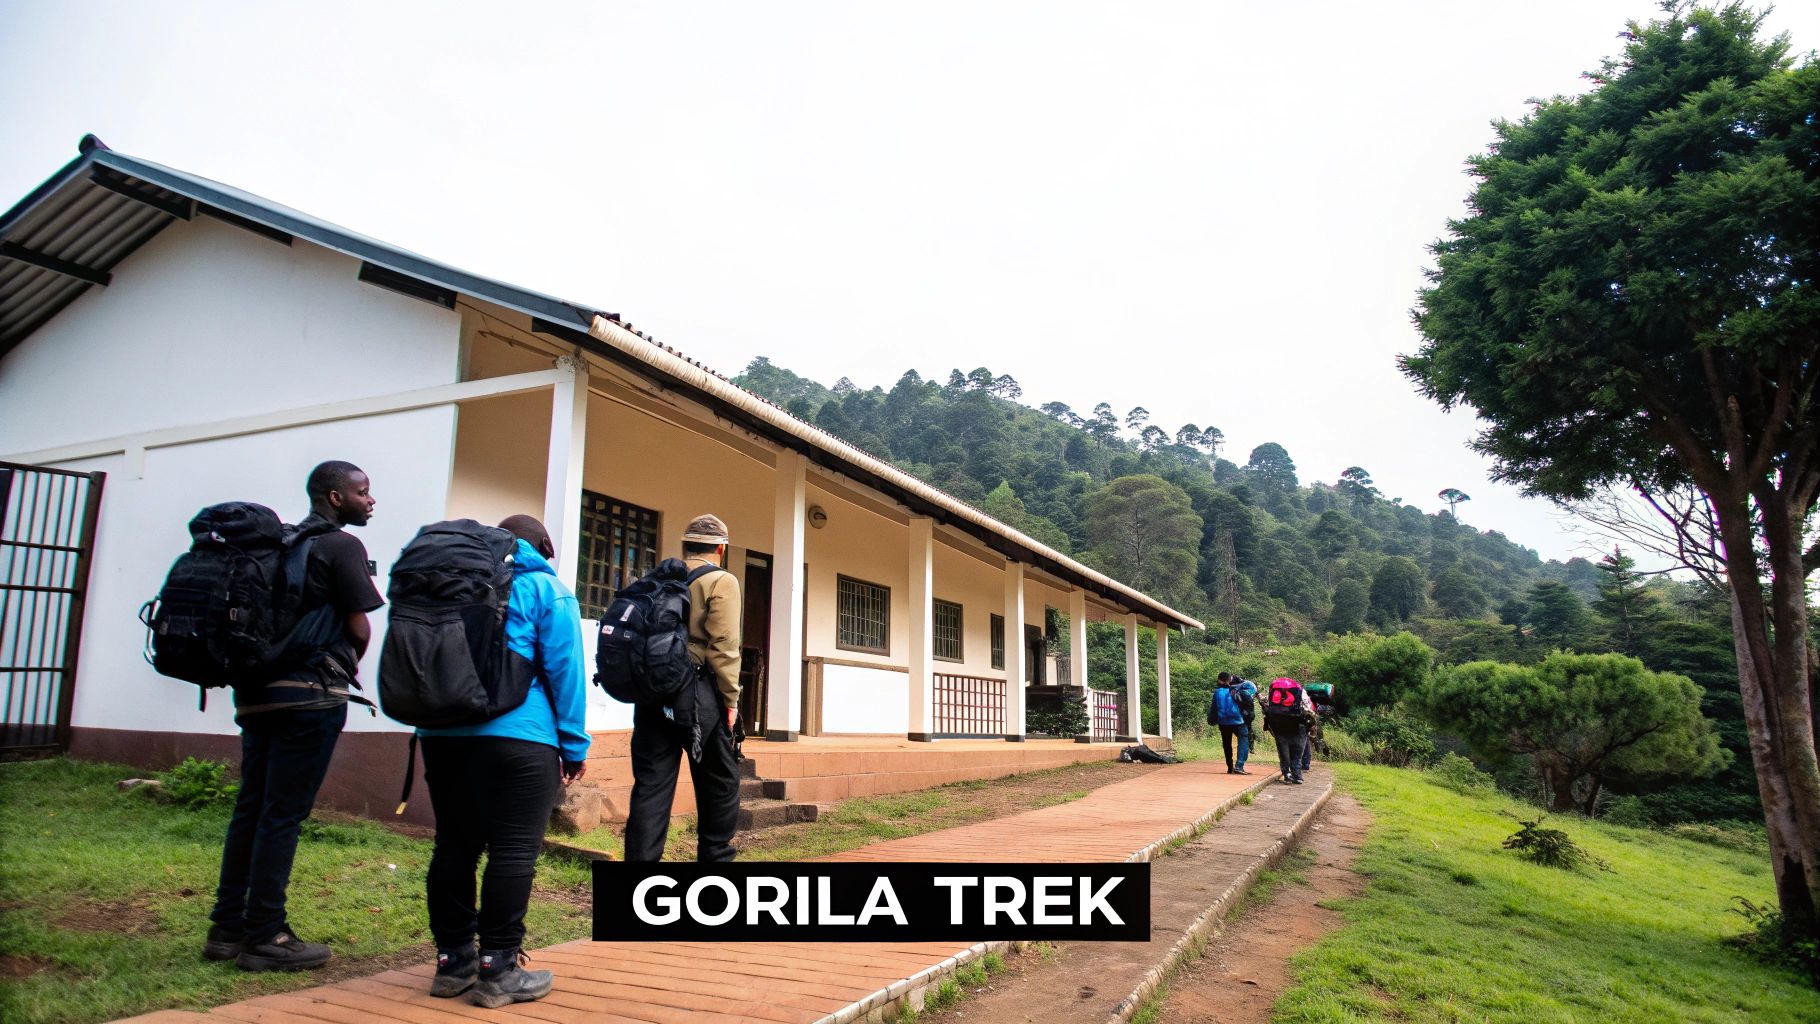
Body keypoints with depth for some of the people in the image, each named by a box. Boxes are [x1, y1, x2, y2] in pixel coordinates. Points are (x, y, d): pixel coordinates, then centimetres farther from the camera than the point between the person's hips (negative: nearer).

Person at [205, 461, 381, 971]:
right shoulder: (342, 546, -7)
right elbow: (359, 628, -10)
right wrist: (349, 664, 10)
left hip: (257, 691, 8)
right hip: (310, 695, -8)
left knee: (250, 808, 12)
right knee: (283, 814, -4)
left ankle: (227, 927, 18)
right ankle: (265, 936, 2)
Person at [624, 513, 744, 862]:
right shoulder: (721, 582, -4)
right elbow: (723, 645, -13)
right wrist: (731, 699, -8)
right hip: (697, 694, -5)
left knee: (651, 785, 5)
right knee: (720, 783, 10)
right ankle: (715, 856, 18)